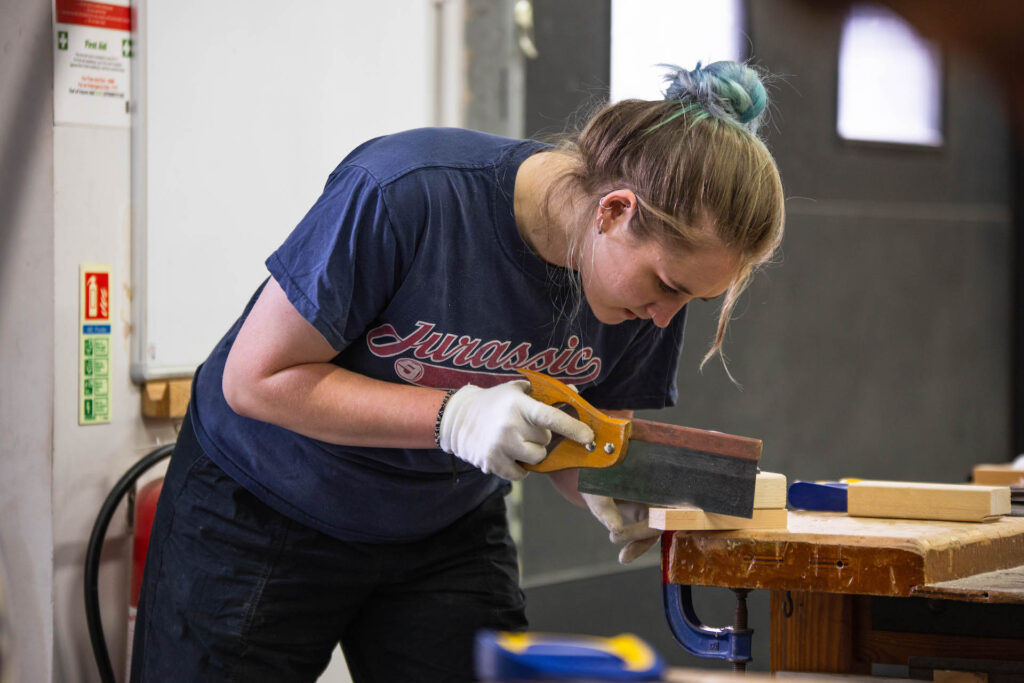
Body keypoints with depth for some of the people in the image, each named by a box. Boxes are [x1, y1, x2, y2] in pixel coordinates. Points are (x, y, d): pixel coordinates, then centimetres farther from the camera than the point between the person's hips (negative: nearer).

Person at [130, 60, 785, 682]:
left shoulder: (660, 262, -15)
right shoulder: (405, 194, -32)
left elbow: (584, 435, -1)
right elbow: (256, 377, -26)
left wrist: (614, 495, -25)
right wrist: (453, 416, -35)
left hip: (449, 533, 4)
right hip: (260, 514, -4)